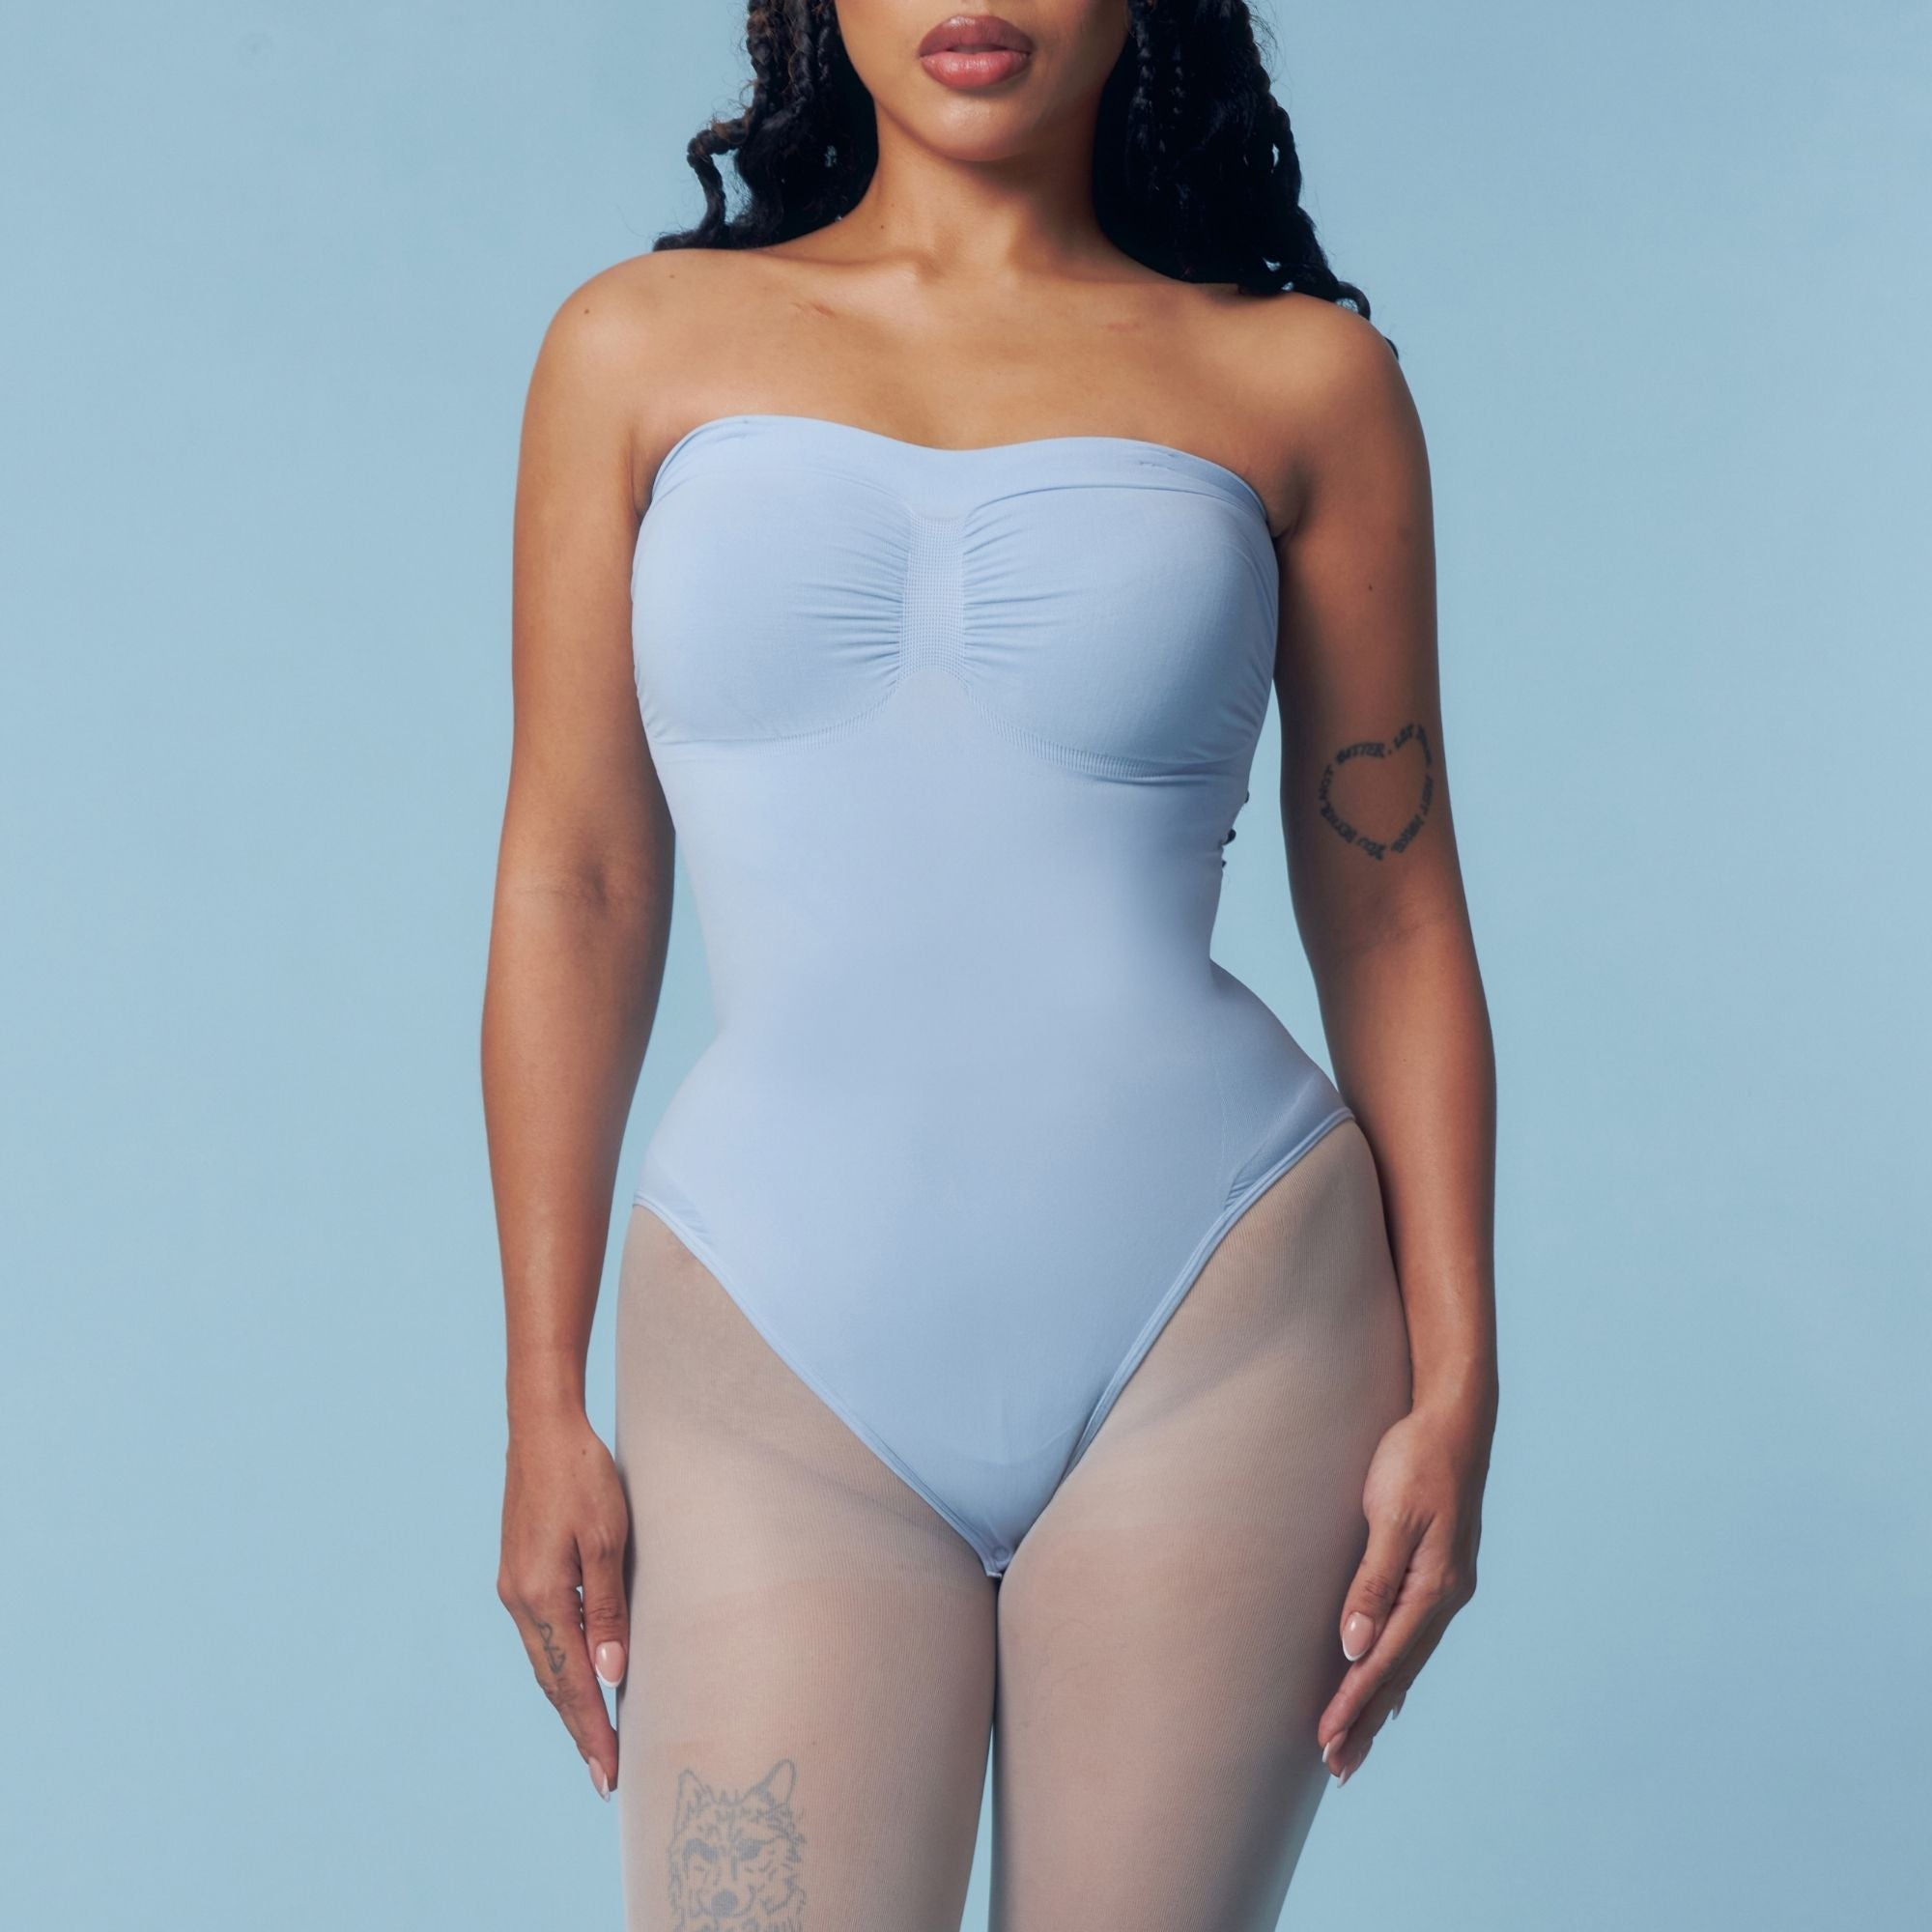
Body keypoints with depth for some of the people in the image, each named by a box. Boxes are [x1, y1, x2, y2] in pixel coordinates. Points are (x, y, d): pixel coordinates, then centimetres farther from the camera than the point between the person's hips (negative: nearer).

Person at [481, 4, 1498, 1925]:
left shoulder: (1302, 379, 4)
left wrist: (1455, 1387, 1)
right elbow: (575, 886, 6)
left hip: (1214, 1334, 0)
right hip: (781, 1366, 0)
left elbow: (1391, 918, 7)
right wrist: (545, 1405, 4)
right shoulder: (642, 347, 7)